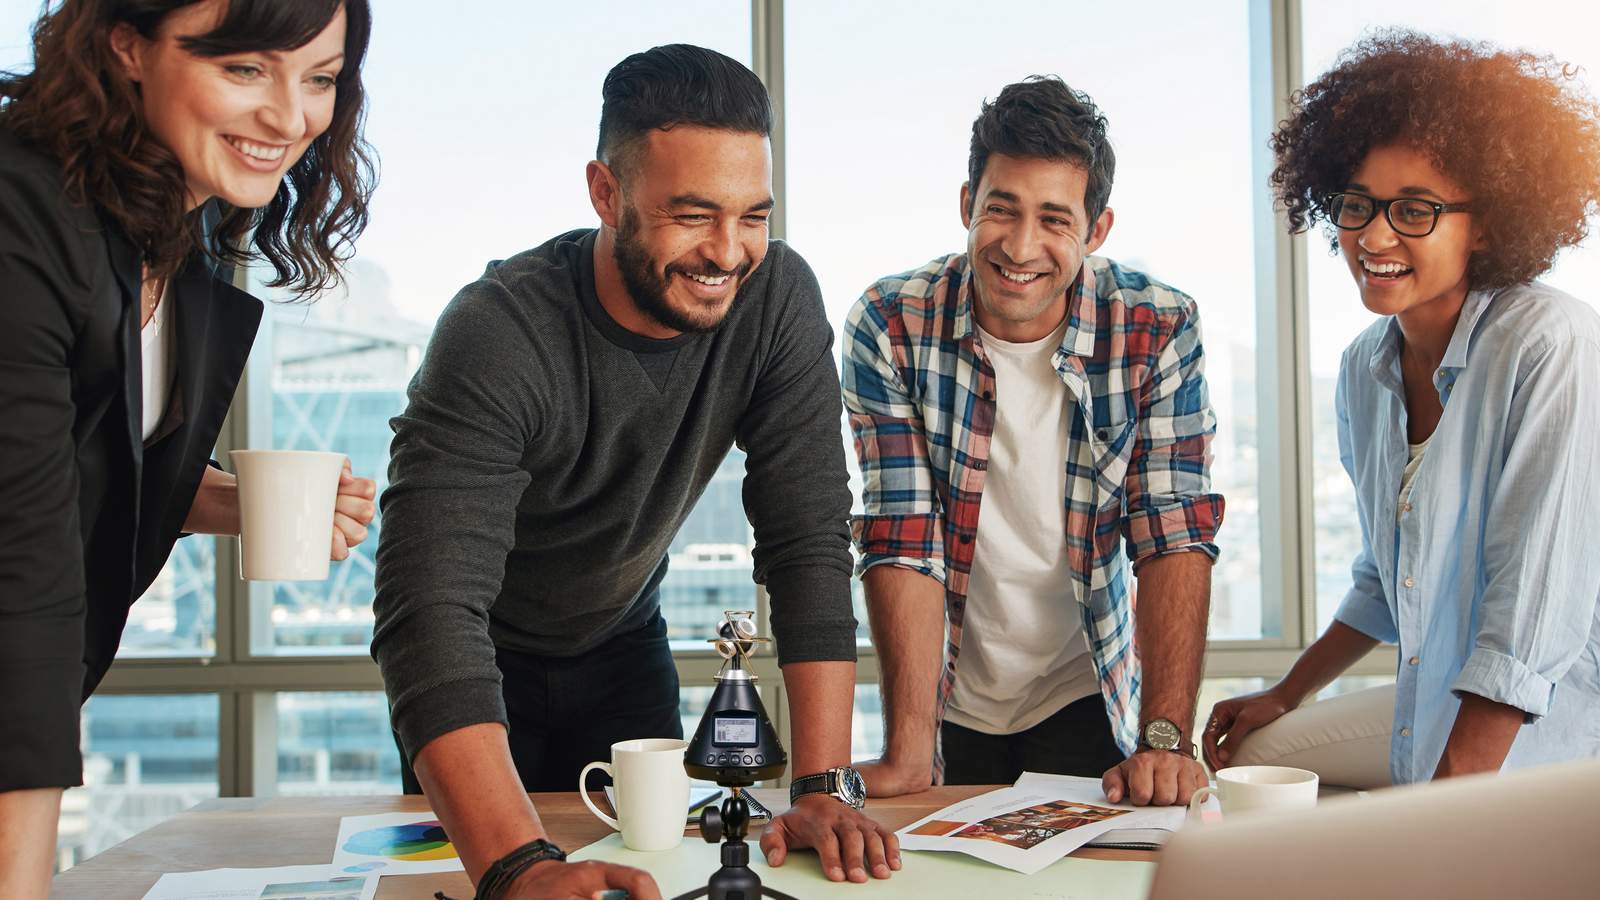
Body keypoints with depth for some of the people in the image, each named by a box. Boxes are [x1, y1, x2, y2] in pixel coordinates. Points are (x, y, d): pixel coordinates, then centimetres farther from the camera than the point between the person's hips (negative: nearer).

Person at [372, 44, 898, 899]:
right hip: (481, 659, -3)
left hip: (621, 637, 3)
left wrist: (822, 786, -31)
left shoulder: (778, 296, -22)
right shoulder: (500, 333, -34)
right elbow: (431, 609, -43)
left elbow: (809, 542, -22)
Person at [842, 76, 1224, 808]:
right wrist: (907, 751, -23)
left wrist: (1165, 737, -25)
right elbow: (903, 541, -17)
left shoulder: (1159, 330, -13)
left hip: (1087, 695, 0)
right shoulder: (889, 328, -14)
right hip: (950, 701, 1)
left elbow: (1175, 535, -15)